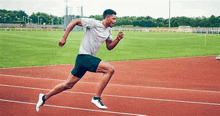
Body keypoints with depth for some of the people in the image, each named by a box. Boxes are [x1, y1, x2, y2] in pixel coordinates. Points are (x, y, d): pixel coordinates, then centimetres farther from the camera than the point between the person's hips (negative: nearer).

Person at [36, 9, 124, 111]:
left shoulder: (108, 30, 13)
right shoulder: (93, 23, -11)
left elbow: (109, 47, 17)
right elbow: (75, 22, -7)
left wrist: (118, 39, -1)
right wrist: (64, 38, -11)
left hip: (89, 59, 8)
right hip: (84, 56, -8)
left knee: (69, 84, 12)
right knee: (110, 69, -19)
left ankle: (44, 97, 23)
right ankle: (96, 97, -14)